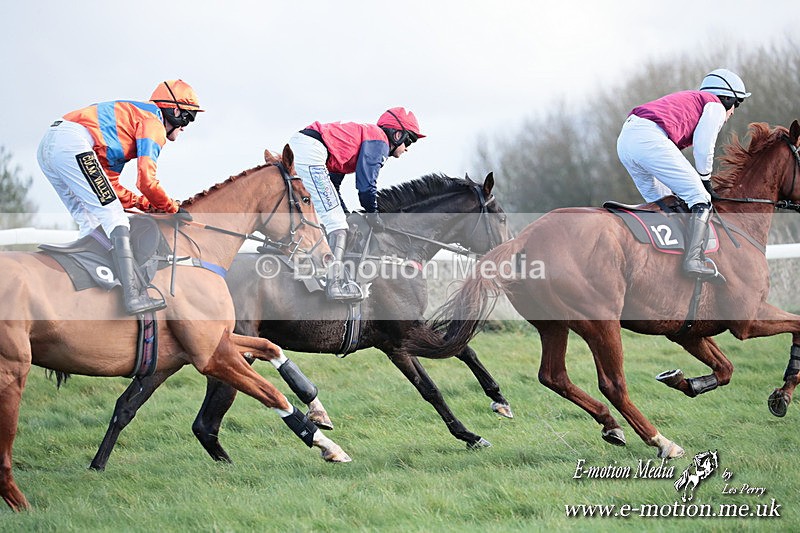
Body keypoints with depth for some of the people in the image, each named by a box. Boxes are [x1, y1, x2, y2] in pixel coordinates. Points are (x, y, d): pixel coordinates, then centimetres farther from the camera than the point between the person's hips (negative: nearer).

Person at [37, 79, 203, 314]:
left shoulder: (131, 115, 34)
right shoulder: (153, 123, 5)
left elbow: (109, 183, 30)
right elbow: (146, 181, -4)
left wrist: (145, 204, 21)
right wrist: (172, 208, 12)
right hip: (73, 144, -10)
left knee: (91, 224, 19)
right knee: (114, 218, -9)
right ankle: (133, 296, -17)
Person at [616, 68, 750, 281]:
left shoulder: (688, 99, 37)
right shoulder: (716, 106, 13)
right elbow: (703, 148, 0)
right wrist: (705, 180, 14)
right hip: (650, 138, -9)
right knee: (700, 199, -7)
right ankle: (694, 259, -23)